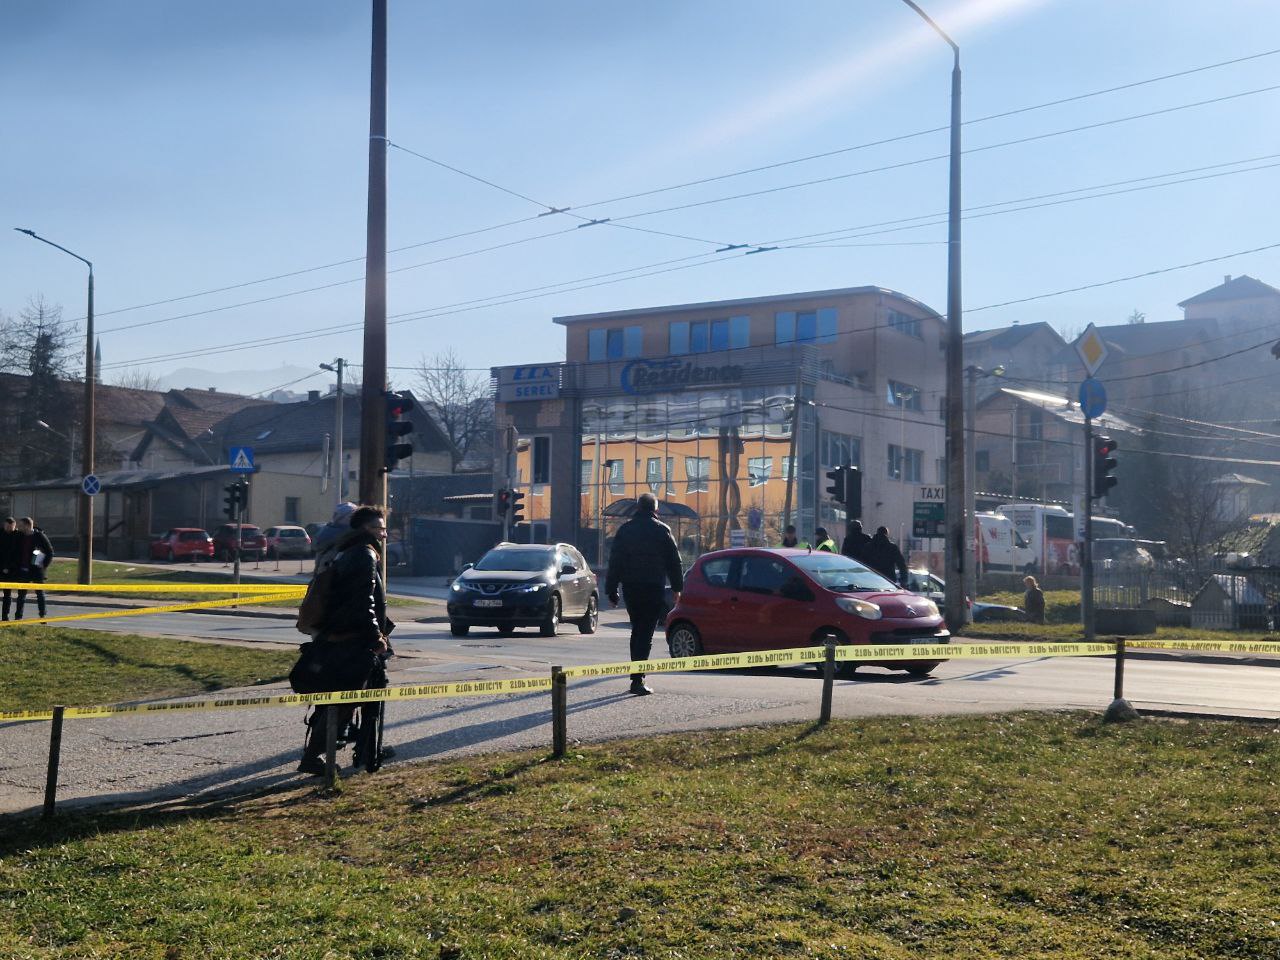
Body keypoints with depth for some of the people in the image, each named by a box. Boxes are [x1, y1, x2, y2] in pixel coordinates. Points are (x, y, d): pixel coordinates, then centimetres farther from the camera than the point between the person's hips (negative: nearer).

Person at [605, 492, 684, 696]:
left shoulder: (625, 530, 5)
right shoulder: (662, 530, -1)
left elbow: (614, 561, 3)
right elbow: (674, 561, 1)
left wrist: (611, 590, 7)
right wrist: (677, 587, 11)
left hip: (630, 588, 3)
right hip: (654, 588, -3)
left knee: (637, 630, 18)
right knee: (645, 634, -4)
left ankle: (637, 675, 22)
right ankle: (637, 681, -12)